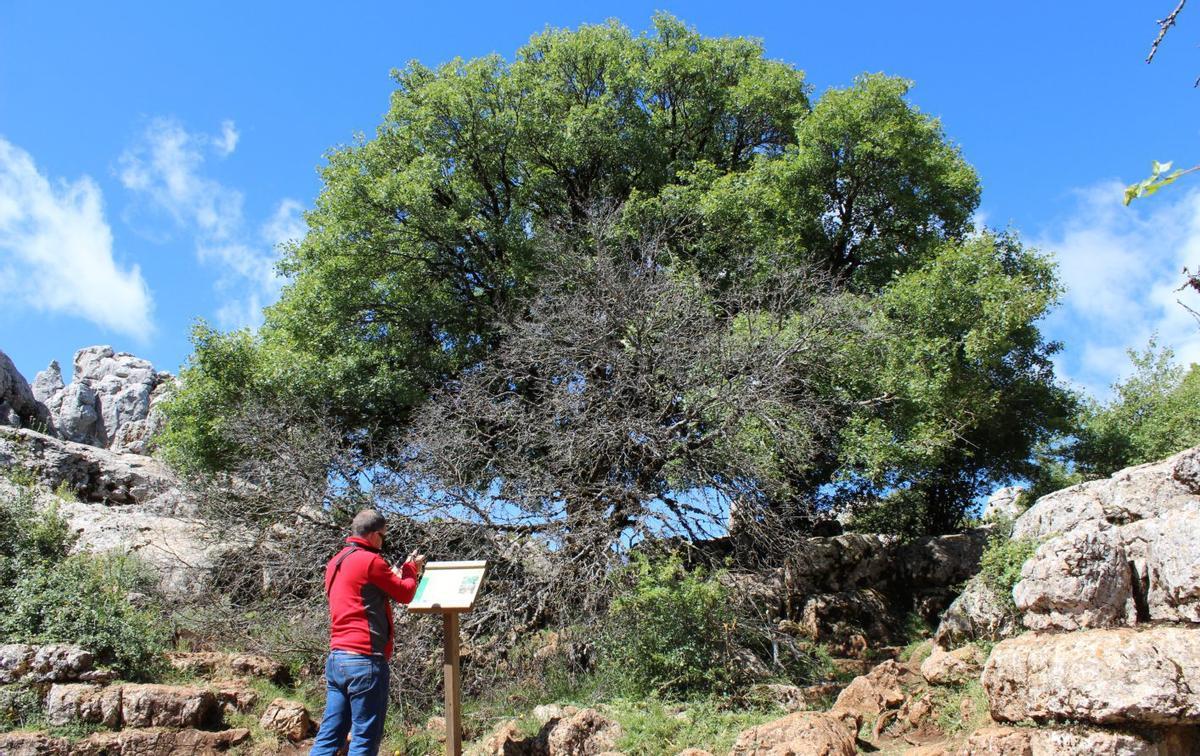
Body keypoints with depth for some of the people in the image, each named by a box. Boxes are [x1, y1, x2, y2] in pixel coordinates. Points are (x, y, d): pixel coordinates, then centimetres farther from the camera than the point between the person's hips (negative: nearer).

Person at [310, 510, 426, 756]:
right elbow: (405, 594, -2)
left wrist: (393, 576, 20)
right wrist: (412, 568, 15)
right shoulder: (370, 560, -11)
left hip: (336, 658, 9)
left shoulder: (335, 562, 15)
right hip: (365, 660, -9)